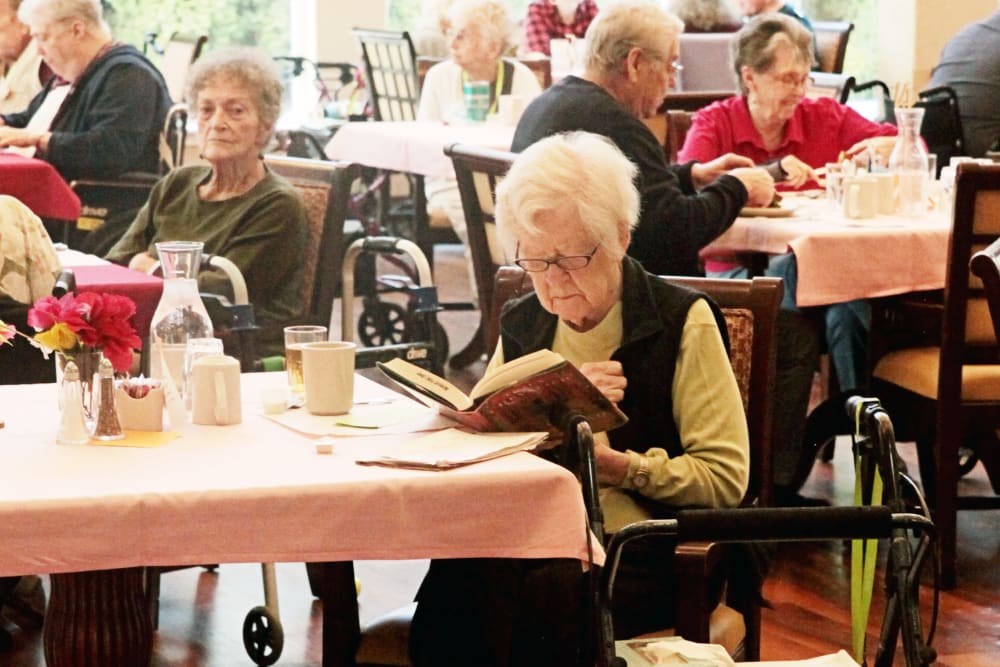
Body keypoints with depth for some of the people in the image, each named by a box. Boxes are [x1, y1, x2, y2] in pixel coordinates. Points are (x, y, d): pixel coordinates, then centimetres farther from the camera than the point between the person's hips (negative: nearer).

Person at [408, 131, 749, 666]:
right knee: (459, 583, -33)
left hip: (642, 555, -3)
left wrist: (613, 464, -18)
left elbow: (725, 479, -6)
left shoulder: (682, 321, 0)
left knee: (542, 599, -36)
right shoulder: (521, 323, 16)